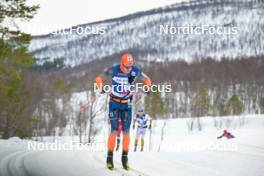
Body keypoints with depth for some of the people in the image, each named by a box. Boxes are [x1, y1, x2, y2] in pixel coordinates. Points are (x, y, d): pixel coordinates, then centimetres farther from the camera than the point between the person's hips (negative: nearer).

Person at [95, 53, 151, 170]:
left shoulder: (135, 71, -9)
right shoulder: (114, 70, -16)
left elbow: (146, 79, 9)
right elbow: (99, 79, -2)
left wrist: (148, 88, -8)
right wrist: (102, 88, -18)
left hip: (127, 104, 2)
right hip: (114, 103, -2)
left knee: (126, 132, -1)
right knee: (114, 131, -9)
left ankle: (125, 158, 9)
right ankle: (109, 158, 0)